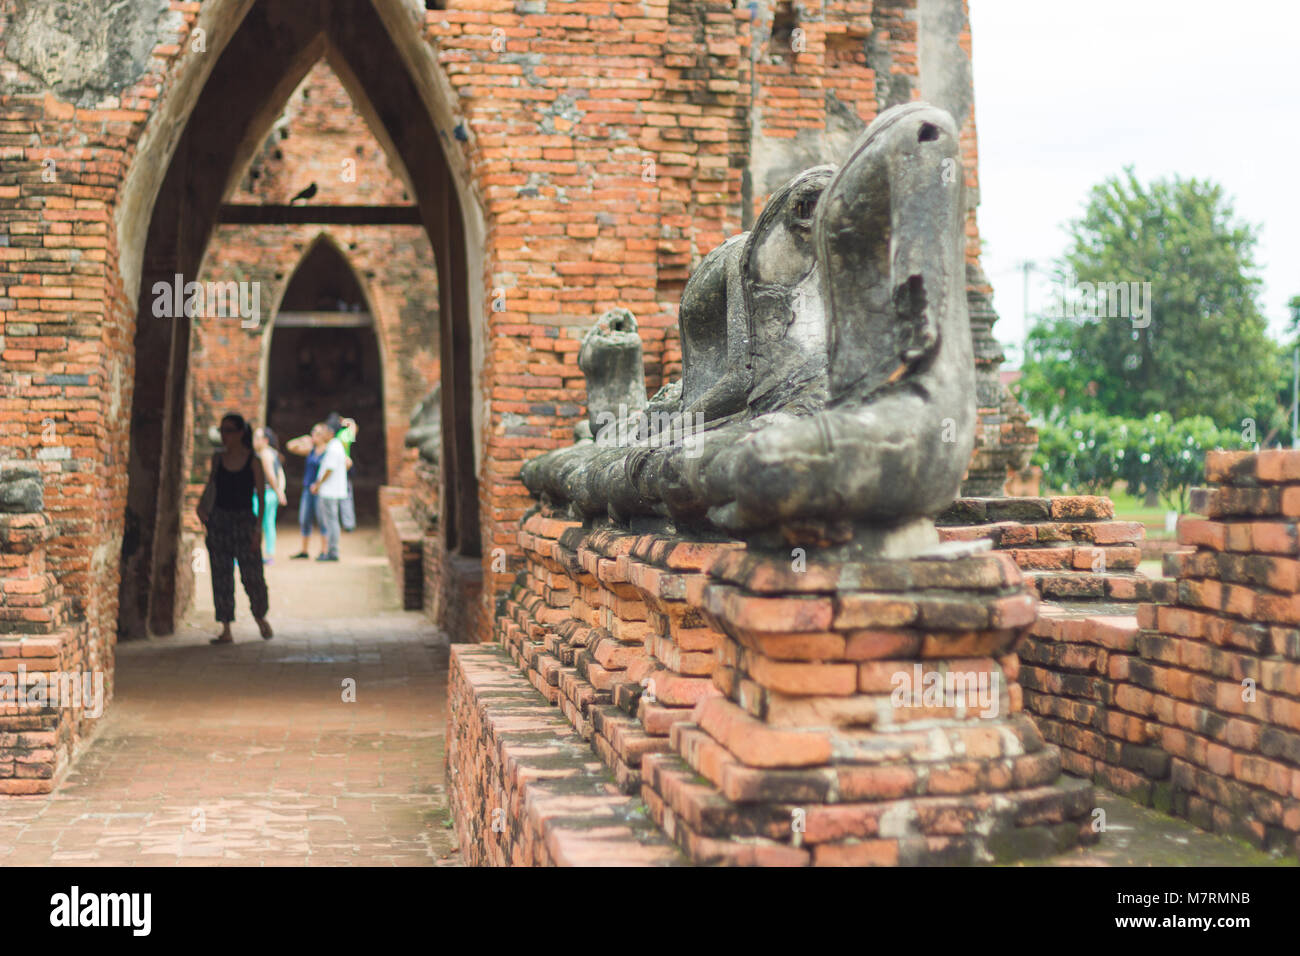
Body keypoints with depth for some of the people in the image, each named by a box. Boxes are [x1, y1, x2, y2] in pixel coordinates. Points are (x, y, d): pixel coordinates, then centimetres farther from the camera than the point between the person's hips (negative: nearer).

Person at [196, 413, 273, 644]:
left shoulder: (253, 461, -3)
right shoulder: (218, 458, 7)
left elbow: (261, 496, -4)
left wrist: (259, 529, -11)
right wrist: (201, 506, 3)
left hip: (244, 520, -3)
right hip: (218, 520, 3)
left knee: (252, 573, -4)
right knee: (221, 575, 0)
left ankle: (260, 616, 24)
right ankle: (226, 630, 5)